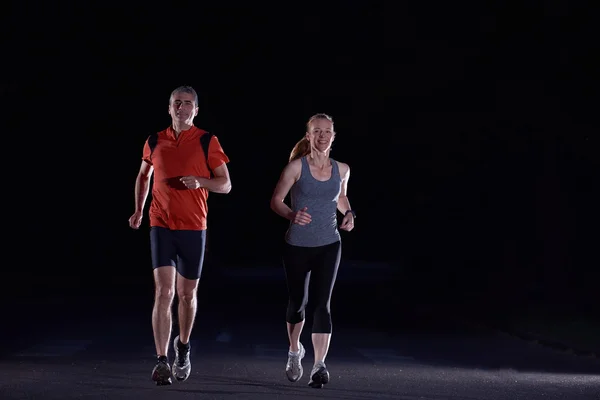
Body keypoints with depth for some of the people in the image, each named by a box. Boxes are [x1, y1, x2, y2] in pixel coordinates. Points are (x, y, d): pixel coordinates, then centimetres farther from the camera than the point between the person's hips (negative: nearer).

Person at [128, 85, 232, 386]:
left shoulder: (207, 142, -1)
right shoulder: (154, 142, 6)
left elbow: (226, 184, 0)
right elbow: (143, 175, 24)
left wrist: (200, 181, -18)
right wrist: (138, 210, 14)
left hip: (193, 228, 0)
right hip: (161, 226, 0)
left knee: (187, 294, 11)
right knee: (163, 292, -13)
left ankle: (183, 346, 37)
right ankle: (162, 361, -14)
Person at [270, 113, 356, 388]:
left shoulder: (341, 169, 1)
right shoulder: (296, 167, -9)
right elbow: (276, 200, -5)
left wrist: (348, 214, 1)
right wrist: (291, 215, -25)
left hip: (329, 246, 1)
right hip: (297, 246, -1)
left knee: (322, 303, -10)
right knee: (297, 302, 13)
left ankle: (319, 366, -13)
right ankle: (295, 351, 40)